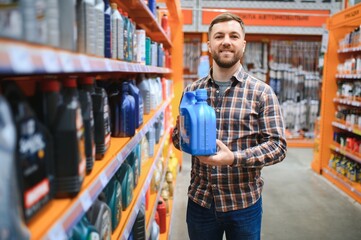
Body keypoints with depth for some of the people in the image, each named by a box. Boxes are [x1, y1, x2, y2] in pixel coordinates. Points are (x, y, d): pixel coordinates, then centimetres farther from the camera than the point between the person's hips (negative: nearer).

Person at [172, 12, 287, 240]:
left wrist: (234, 158, -24)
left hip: (245, 204, -2)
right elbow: (177, 136, 9)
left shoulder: (262, 92, -6)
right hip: (200, 201, 2)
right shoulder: (192, 90, 3)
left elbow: (277, 146, -9)